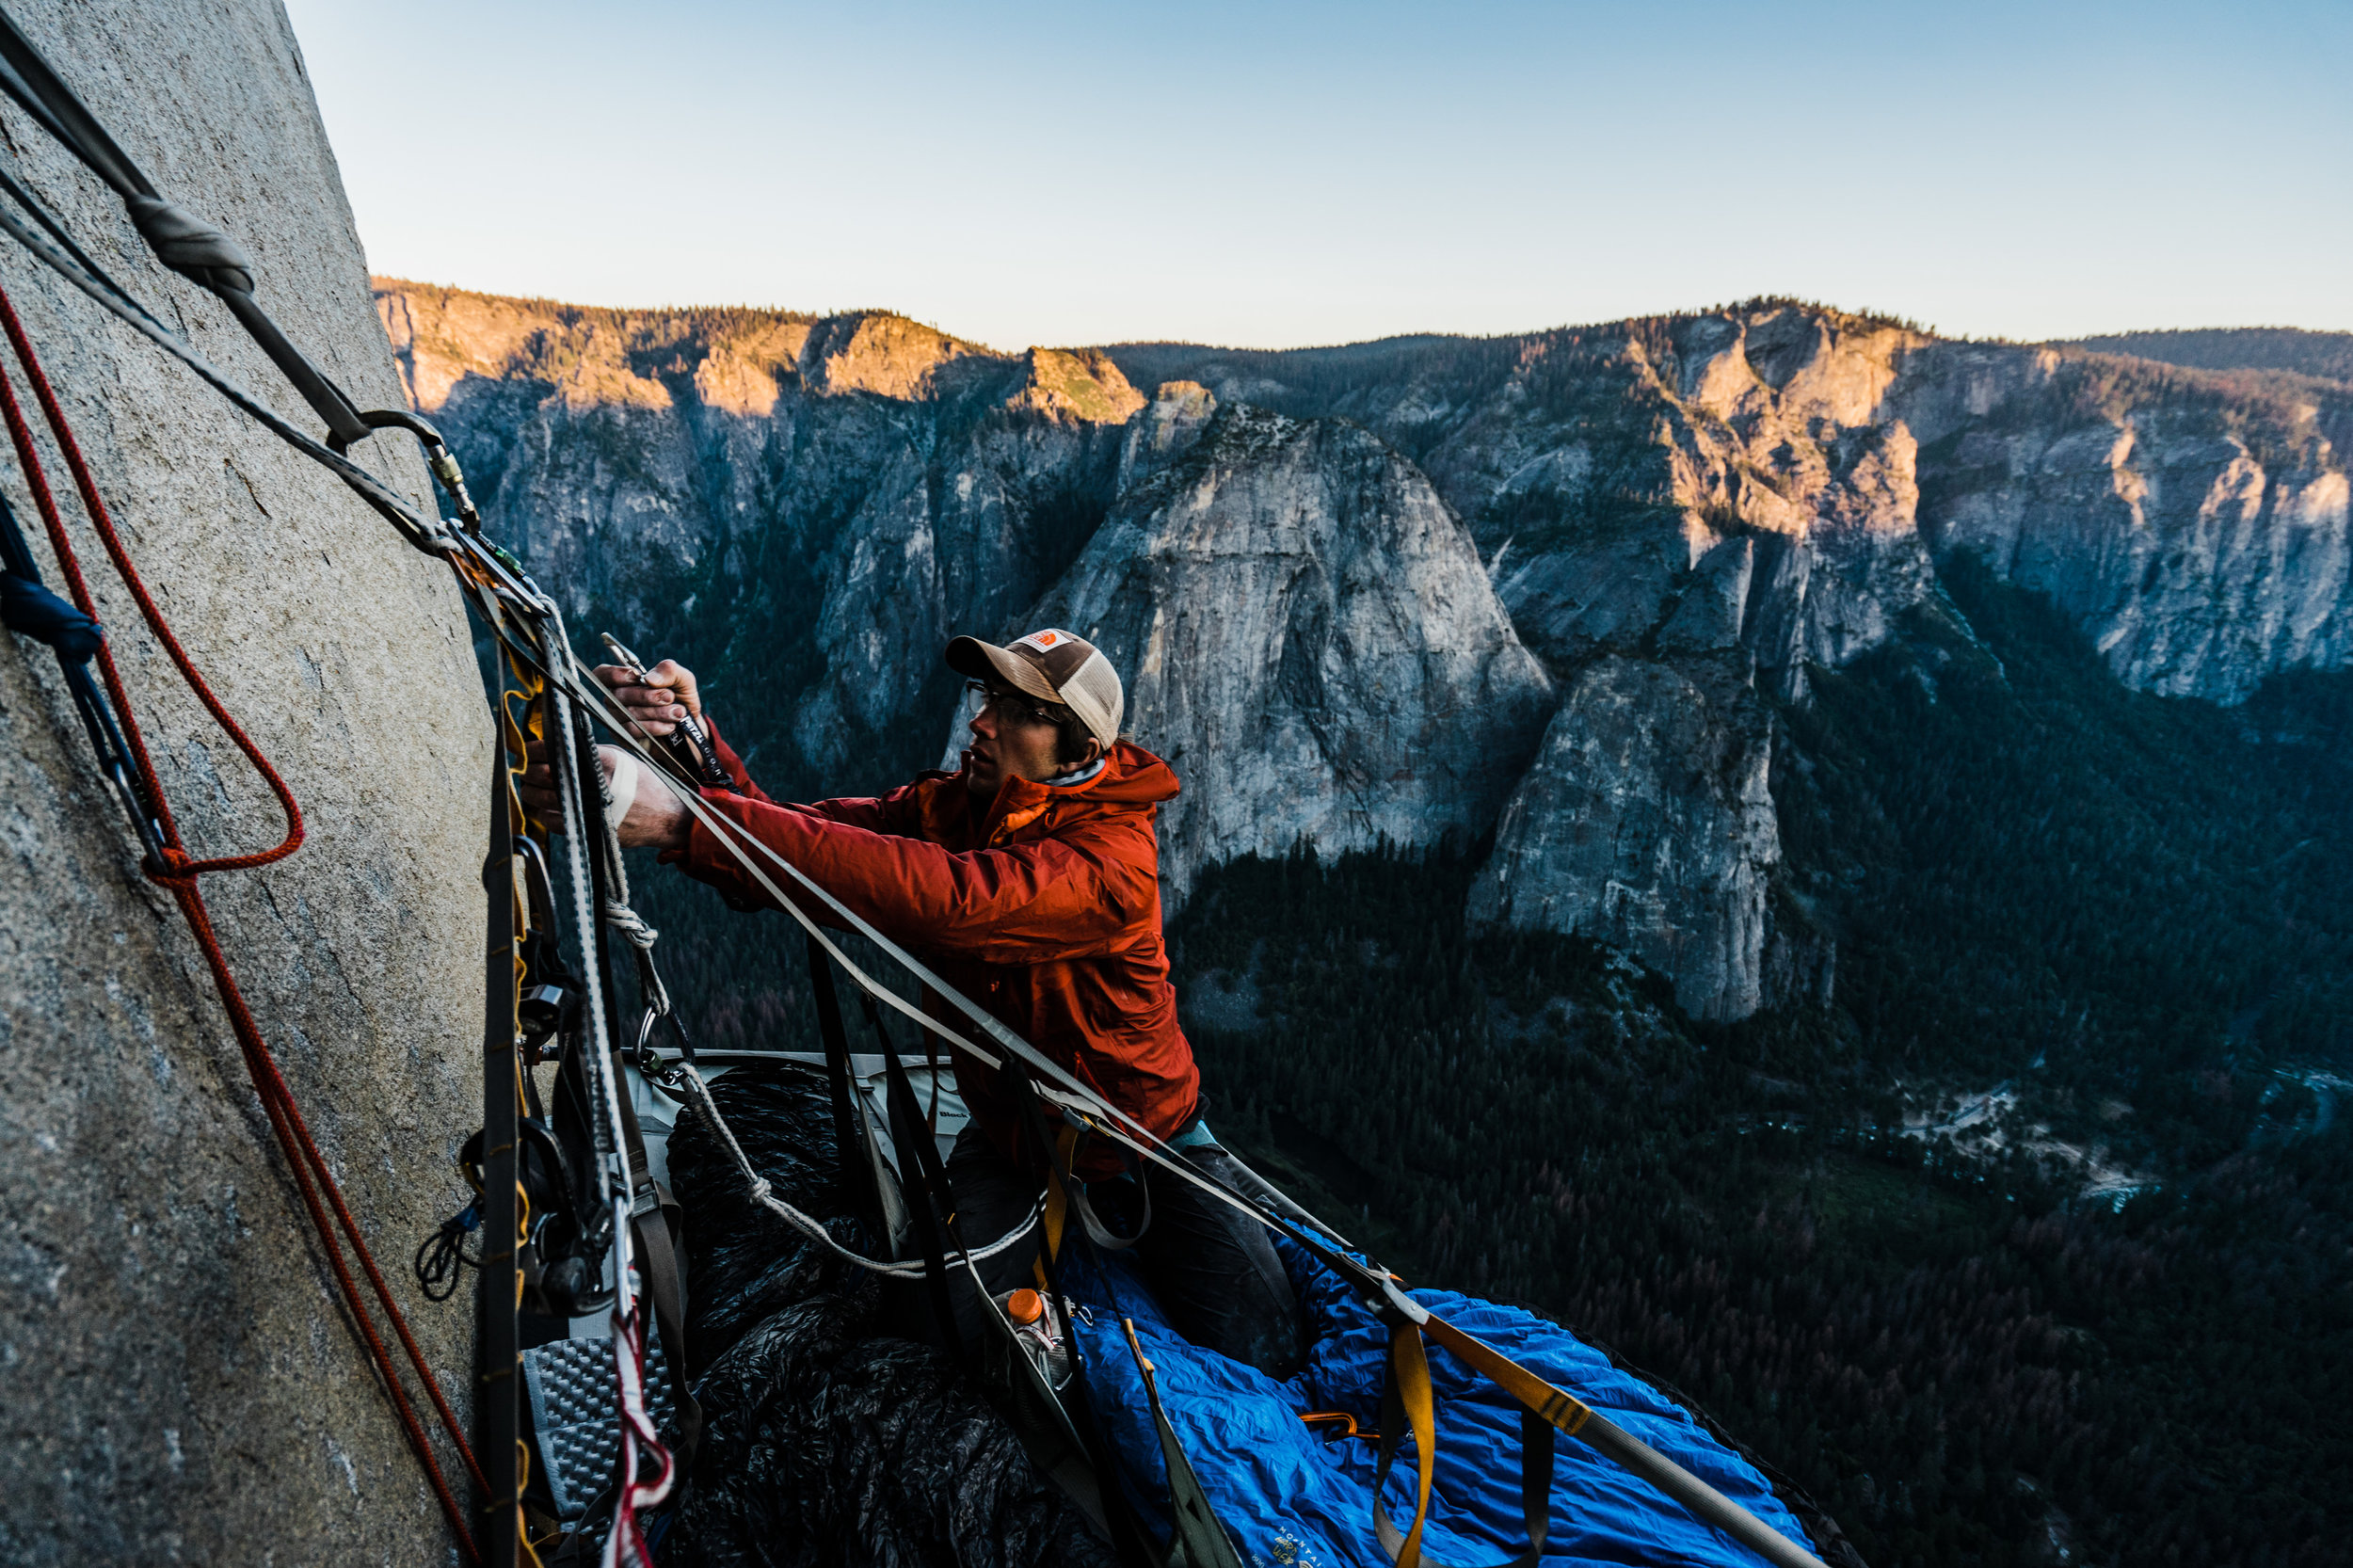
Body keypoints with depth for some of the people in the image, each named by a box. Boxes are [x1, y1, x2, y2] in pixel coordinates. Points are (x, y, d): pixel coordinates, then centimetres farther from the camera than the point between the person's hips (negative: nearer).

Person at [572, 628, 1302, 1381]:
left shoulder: (1111, 857, -32)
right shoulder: (947, 804, -11)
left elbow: (943, 897, -48)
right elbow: (786, 847, -21)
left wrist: (687, 824, -52)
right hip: (1007, 1135, 4)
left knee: (1261, 1353, -3)